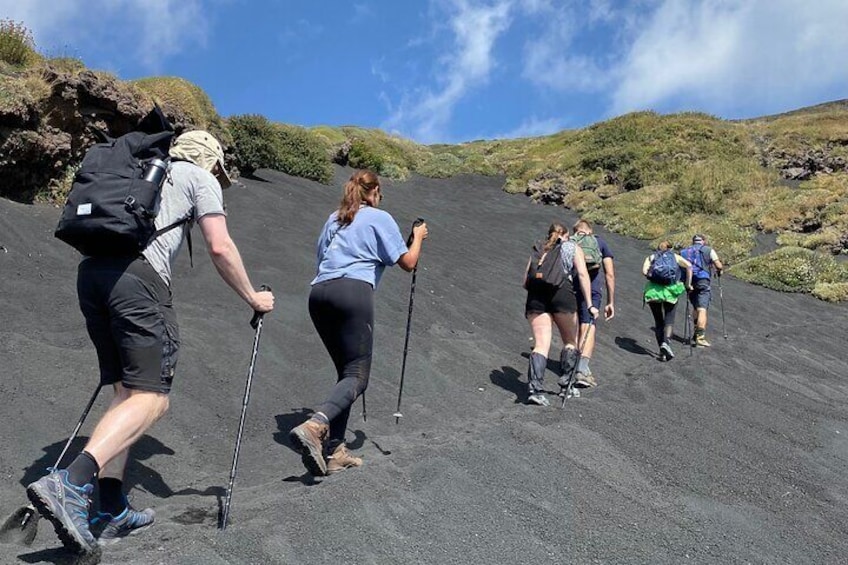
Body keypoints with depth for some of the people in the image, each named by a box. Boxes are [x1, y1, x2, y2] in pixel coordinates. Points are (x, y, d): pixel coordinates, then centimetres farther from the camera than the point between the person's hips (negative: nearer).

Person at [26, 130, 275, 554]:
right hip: (137, 274, -8)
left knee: (127, 391, 12)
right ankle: (69, 484, -25)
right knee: (151, 398, -8)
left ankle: (112, 512, 8)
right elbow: (219, 248, 4)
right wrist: (253, 298, 15)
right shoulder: (200, 178, 14)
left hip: (90, 271, 8)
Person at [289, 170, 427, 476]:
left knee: (345, 371, 12)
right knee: (357, 374, -7)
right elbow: (408, 262, 9)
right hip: (353, 291, -6)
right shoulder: (380, 218, 11)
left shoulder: (333, 219, 27)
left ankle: (334, 451, 4)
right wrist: (418, 237, 27)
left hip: (319, 293, 7)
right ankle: (314, 426, -33)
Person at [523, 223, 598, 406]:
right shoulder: (573, 248, 20)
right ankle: (567, 381, 8)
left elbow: (525, 282, 21)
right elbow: (582, 274, 4)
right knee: (571, 341, 15)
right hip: (561, 291, -2)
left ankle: (535, 388, -17)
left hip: (535, 294, 2)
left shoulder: (538, 249, 28)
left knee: (541, 344, -3)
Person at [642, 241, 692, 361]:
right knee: (669, 319, 4)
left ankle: (662, 352, 6)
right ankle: (666, 342, -22)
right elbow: (689, 266, 3)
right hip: (670, 290, -1)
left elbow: (644, 271, 1)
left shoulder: (651, 257, 20)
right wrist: (688, 284, 7)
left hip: (653, 290, 1)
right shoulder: (675, 256, 20)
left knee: (658, 321, 10)